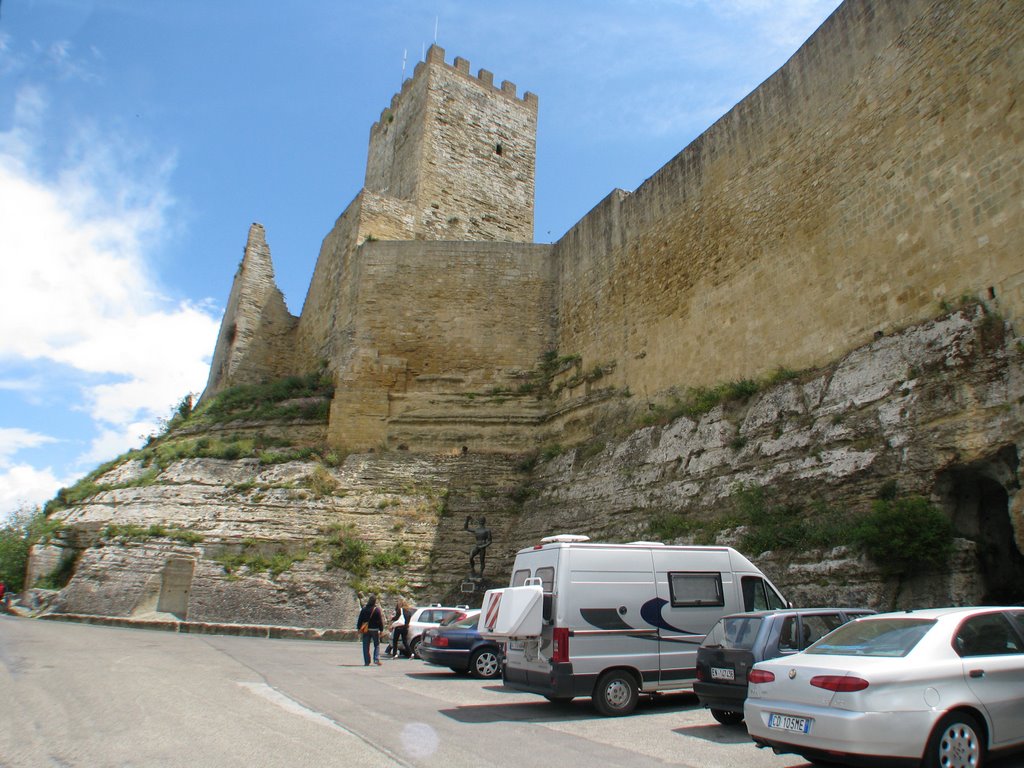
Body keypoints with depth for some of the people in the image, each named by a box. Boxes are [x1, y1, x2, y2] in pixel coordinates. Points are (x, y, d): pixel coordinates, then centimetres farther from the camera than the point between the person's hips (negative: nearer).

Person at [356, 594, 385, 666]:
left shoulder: (364, 609, 0)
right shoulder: (377, 609, -8)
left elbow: (360, 620, 4)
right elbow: (380, 621, -6)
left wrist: (359, 628, 11)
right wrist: (381, 630, 0)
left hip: (366, 630, 2)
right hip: (375, 630, -2)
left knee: (366, 646, 7)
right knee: (377, 645, 9)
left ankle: (366, 662, 5)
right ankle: (376, 659, -5)